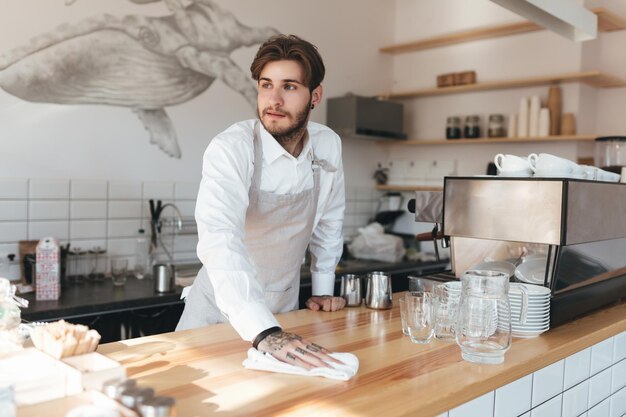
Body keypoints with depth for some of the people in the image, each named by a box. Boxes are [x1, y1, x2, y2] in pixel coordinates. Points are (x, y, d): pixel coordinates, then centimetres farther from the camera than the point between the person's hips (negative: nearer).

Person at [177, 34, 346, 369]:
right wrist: (264, 333, -49)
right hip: (223, 306, -4)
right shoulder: (230, 150, -25)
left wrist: (323, 289, 9)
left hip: (284, 308, 4)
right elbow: (220, 242, -39)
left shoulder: (328, 145, -8)